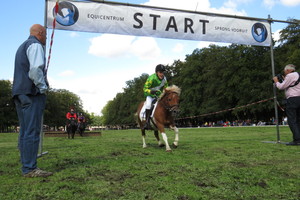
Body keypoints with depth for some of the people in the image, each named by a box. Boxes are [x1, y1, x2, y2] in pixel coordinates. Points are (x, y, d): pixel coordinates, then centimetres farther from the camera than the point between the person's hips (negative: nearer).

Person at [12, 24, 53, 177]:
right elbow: (35, 69, -20)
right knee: (32, 132, -10)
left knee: (24, 132, 9)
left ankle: (26, 166, 14)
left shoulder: (22, 47, 26)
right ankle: (30, 169, -9)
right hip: (32, 93, -10)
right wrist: (43, 87, -10)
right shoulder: (35, 45, -4)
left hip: (19, 93, 10)